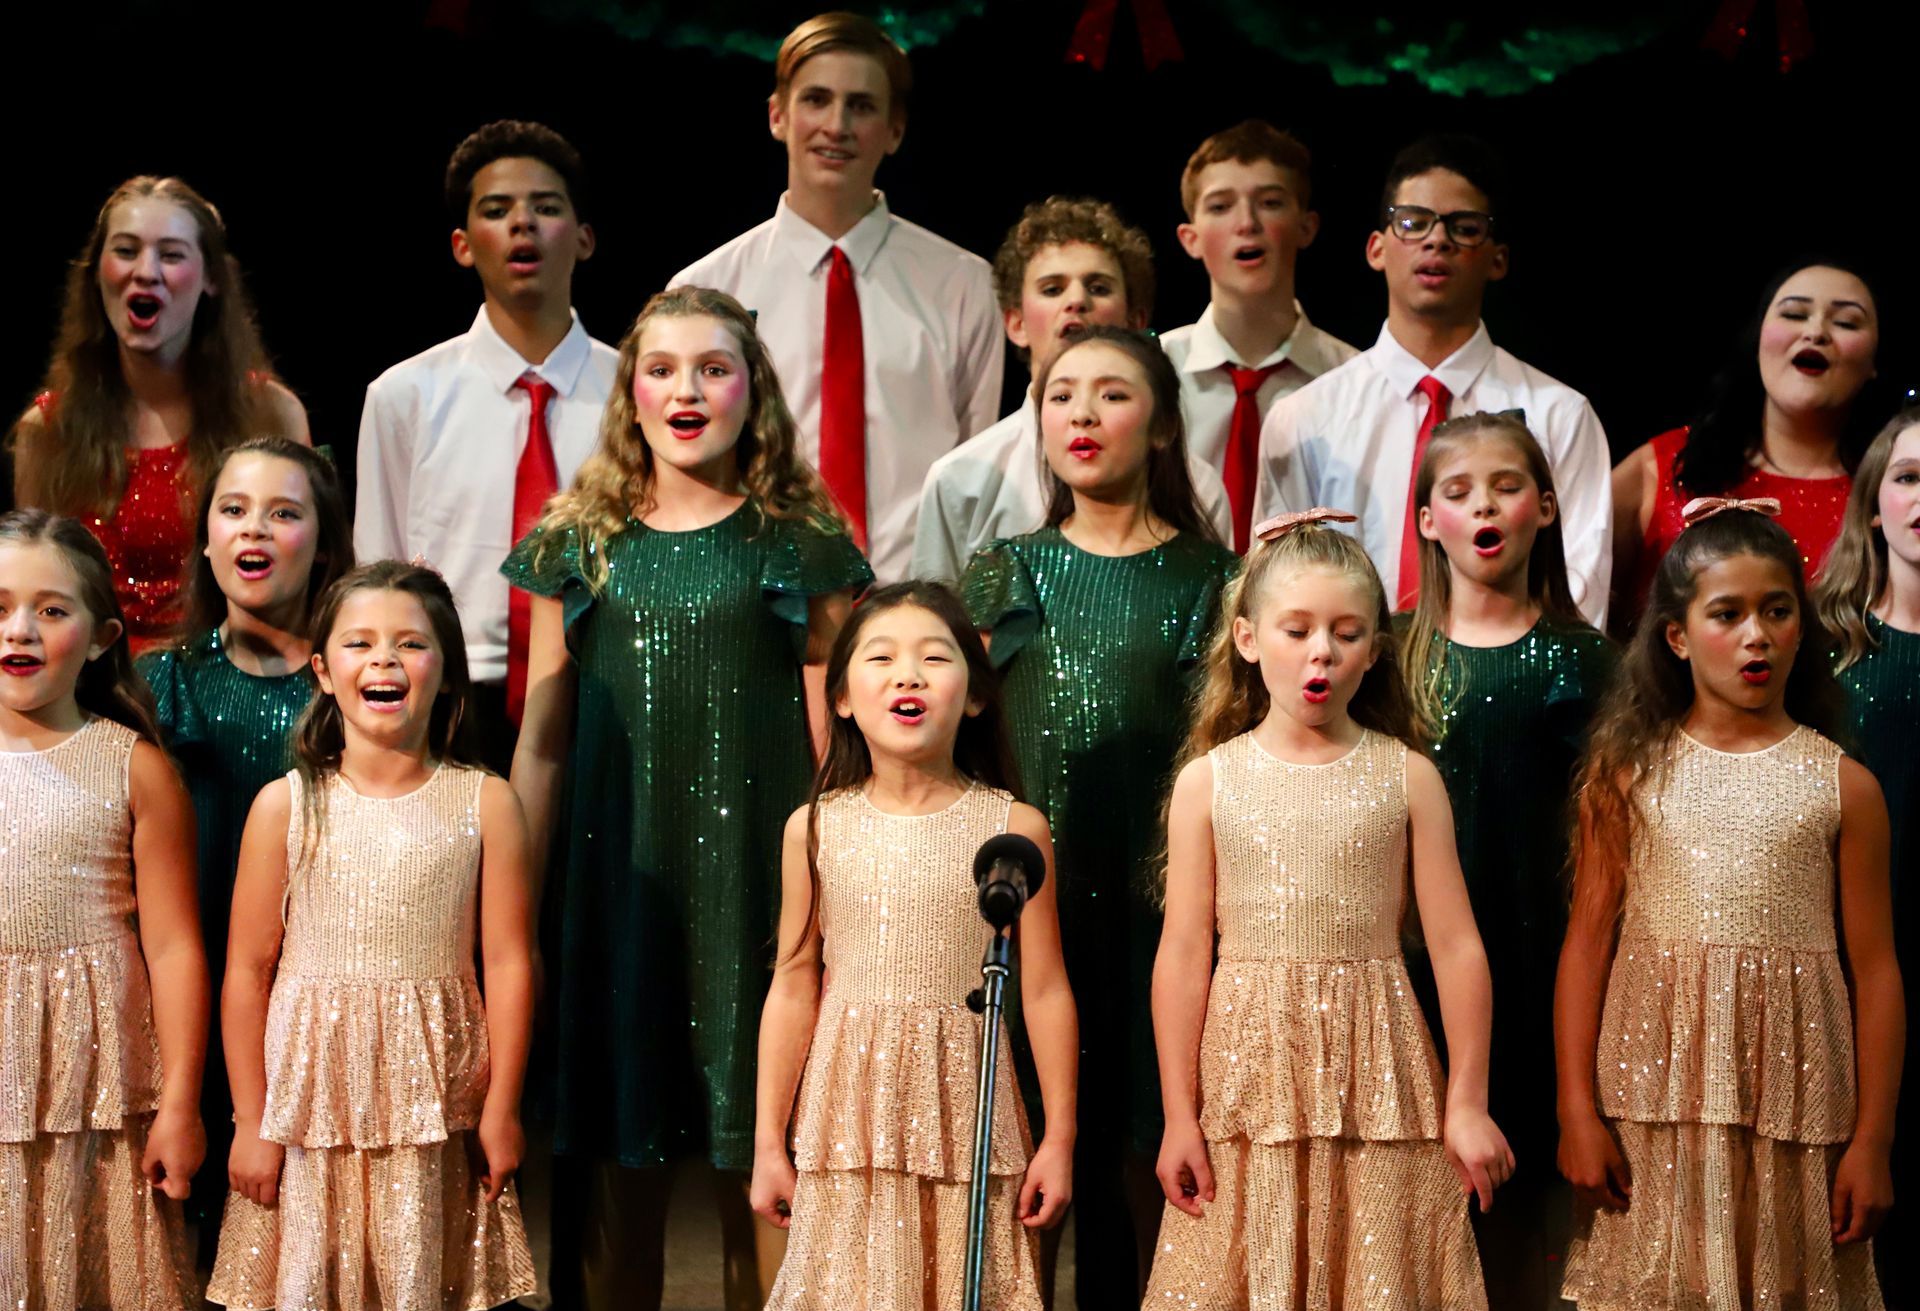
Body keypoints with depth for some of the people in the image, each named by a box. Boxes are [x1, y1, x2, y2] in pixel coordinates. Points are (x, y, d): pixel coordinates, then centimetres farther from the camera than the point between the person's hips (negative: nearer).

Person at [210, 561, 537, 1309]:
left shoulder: (484, 803, -1)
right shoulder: (286, 805, -2)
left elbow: (508, 962, -1)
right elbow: (247, 972, 0)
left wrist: (501, 1109, -3)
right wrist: (251, 1123, -1)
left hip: (435, 1106, 0)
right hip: (309, 1100, 0)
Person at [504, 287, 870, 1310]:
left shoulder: (797, 543, 4)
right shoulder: (580, 543, 9)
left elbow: (835, 737, 4)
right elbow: (543, 738, 10)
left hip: (754, 872, -2)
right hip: (613, 873, 2)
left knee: (756, 1170, 2)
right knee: (621, 1163, 7)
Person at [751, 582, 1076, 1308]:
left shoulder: (1014, 828, -2)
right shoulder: (816, 829, 1)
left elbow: (1044, 990, 0)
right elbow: (794, 988, 4)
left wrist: (1060, 1139, 0)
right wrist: (768, 1142, 4)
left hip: (963, 1108, -1)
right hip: (849, 1111, 1)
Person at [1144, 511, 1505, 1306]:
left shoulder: (1406, 778, 2)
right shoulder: (1209, 780, 2)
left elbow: (1456, 948, 2)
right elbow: (1183, 955, 1)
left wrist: (1467, 1105, -1)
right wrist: (1179, 1118, -2)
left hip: (1375, 1081, 0)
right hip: (1250, 1077, 0)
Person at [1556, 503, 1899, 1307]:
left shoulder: (1843, 785, 2)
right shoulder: (1632, 770, 3)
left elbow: (1874, 970, 3)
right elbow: (1587, 944, 1)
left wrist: (1872, 1141, 0)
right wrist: (1577, 1112, -4)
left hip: (1792, 1093, 0)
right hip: (1656, 1090, 0)